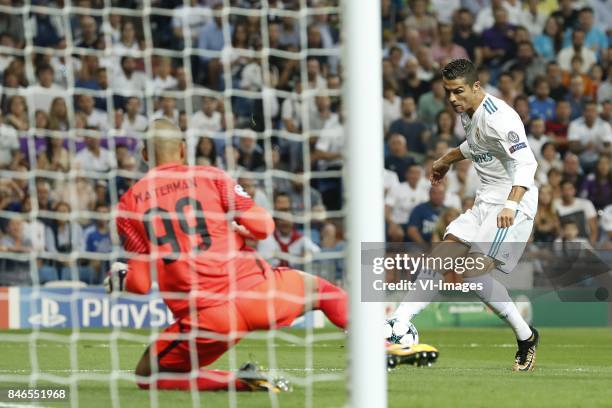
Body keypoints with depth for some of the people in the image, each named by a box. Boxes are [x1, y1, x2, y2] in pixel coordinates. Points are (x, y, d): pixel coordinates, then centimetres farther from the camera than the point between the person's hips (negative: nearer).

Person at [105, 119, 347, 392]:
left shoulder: (129, 204, 7)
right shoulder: (211, 176, 6)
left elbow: (140, 284, 2)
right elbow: (263, 227, -2)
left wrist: (119, 282, 25)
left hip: (206, 318, -2)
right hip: (254, 294, 2)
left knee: (147, 376, 16)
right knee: (320, 289, 29)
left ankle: (237, 381, -4)